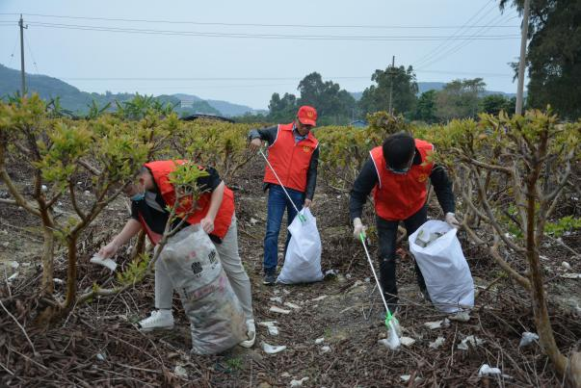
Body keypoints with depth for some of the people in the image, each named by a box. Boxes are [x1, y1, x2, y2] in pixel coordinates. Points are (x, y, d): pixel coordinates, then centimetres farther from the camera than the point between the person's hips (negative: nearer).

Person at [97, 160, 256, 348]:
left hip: (215, 215, -6)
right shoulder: (141, 192, -15)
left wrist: (210, 218, -35)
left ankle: (247, 320, 19)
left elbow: (217, 184, -29)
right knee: (163, 256, 2)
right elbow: (138, 218, -1)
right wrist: (115, 243, -11)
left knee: (232, 268, 2)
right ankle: (163, 313, 19)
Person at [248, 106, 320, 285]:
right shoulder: (278, 131, 2)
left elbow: (312, 173, 6)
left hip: (298, 193, 3)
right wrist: (255, 137, -15)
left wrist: (309, 196, -3)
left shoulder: (313, 144, 5)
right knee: (272, 231, -6)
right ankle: (270, 270, 3)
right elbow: (255, 132, 10)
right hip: (277, 189, -2)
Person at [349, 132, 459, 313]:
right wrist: (357, 220, -41)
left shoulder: (428, 154, -31)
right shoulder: (376, 162, -38)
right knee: (387, 254, -3)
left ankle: (426, 287, 37)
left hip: (416, 208, 2)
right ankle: (390, 297, 17)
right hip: (387, 212, -2)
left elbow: (442, 184, -12)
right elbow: (358, 192, -25)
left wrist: (449, 212, -22)